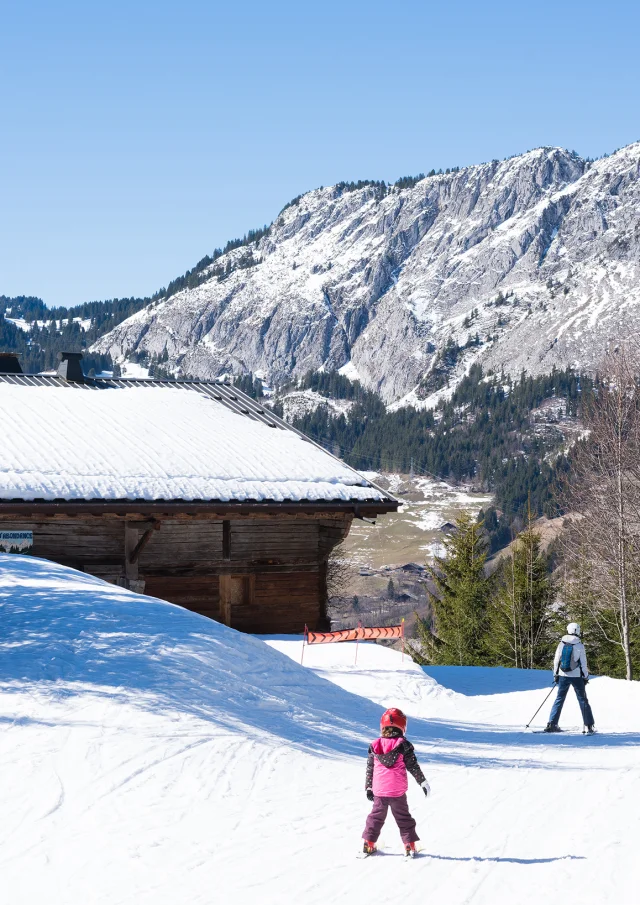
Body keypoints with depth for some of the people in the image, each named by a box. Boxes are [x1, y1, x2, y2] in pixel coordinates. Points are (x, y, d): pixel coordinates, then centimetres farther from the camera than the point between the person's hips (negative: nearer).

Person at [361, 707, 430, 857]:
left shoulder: (374, 746, 1)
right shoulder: (403, 745, -8)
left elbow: (369, 769, 6)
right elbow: (413, 766, -4)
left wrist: (369, 787, 14)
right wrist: (423, 782, 6)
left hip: (379, 791, 2)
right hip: (398, 791, -2)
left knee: (376, 816, 15)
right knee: (403, 817, 8)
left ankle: (368, 844, 15)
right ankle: (409, 845, 7)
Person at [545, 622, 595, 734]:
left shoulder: (562, 644, 0)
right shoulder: (579, 645, -7)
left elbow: (556, 660, 4)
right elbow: (583, 663, -4)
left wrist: (555, 674, 14)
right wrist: (586, 677, 5)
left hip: (563, 676, 2)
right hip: (576, 676, -2)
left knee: (559, 698, 10)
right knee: (582, 700, 4)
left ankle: (552, 724, 5)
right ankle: (588, 726, 0)